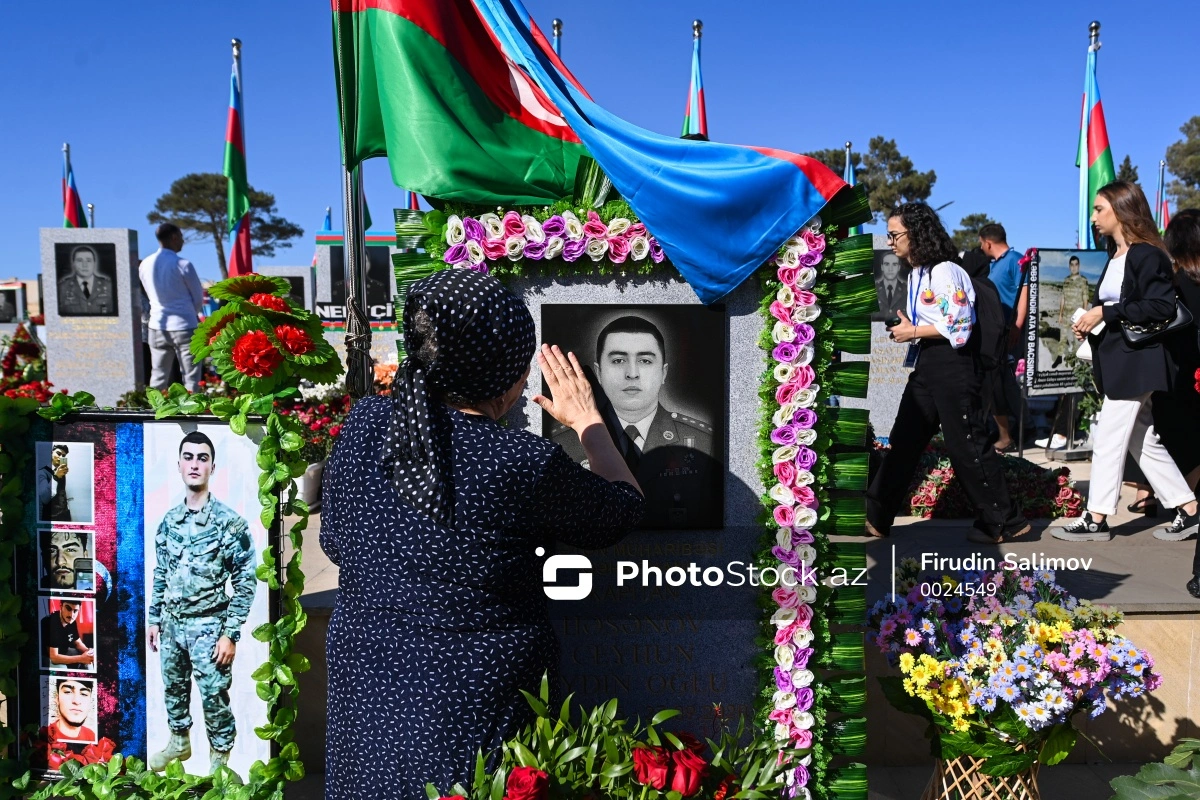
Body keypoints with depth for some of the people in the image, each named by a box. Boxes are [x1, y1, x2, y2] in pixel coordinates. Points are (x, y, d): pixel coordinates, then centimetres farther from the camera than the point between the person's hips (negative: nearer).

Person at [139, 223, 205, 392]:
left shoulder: (145, 265, 5)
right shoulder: (182, 264, -12)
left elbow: (150, 295, 15)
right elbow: (198, 298, -3)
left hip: (157, 326, 6)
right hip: (184, 326, -5)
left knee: (158, 378, 10)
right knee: (191, 378, 1)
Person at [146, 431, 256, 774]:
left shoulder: (230, 522, -13)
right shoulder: (169, 521, 4)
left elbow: (245, 582, -13)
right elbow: (160, 574, 14)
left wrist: (231, 634, -16)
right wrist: (154, 619, 12)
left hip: (208, 627, -5)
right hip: (172, 623, 6)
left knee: (214, 698, 2)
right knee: (173, 688, 21)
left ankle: (219, 761, 19)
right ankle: (179, 743, 43)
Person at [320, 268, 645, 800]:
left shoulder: (363, 423, -12)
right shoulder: (527, 464, -23)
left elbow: (334, 542, 3)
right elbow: (626, 506, -3)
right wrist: (586, 420, 10)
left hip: (368, 694, 4)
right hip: (480, 709, -4)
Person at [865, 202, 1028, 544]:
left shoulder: (945, 271, -14)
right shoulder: (916, 274, 15)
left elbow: (958, 325, -19)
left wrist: (913, 332, -13)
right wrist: (907, 330, 7)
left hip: (954, 365, -9)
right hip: (927, 365, 9)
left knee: (967, 445, -3)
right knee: (903, 442, 9)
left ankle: (1006, 522, 12)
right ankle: (875, 518, 14)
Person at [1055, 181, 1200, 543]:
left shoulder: (1147, 255, -13)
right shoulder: (1115, 256, 16)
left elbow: (1161, 307, -20)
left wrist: (1105, 313, -21)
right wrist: (1090, 321, 3)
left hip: (1136, 361, -10)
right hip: (1118, 362, 10)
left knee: (1109, 437, -6)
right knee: (1142, 440, 13)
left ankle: (1096, 519, 2)